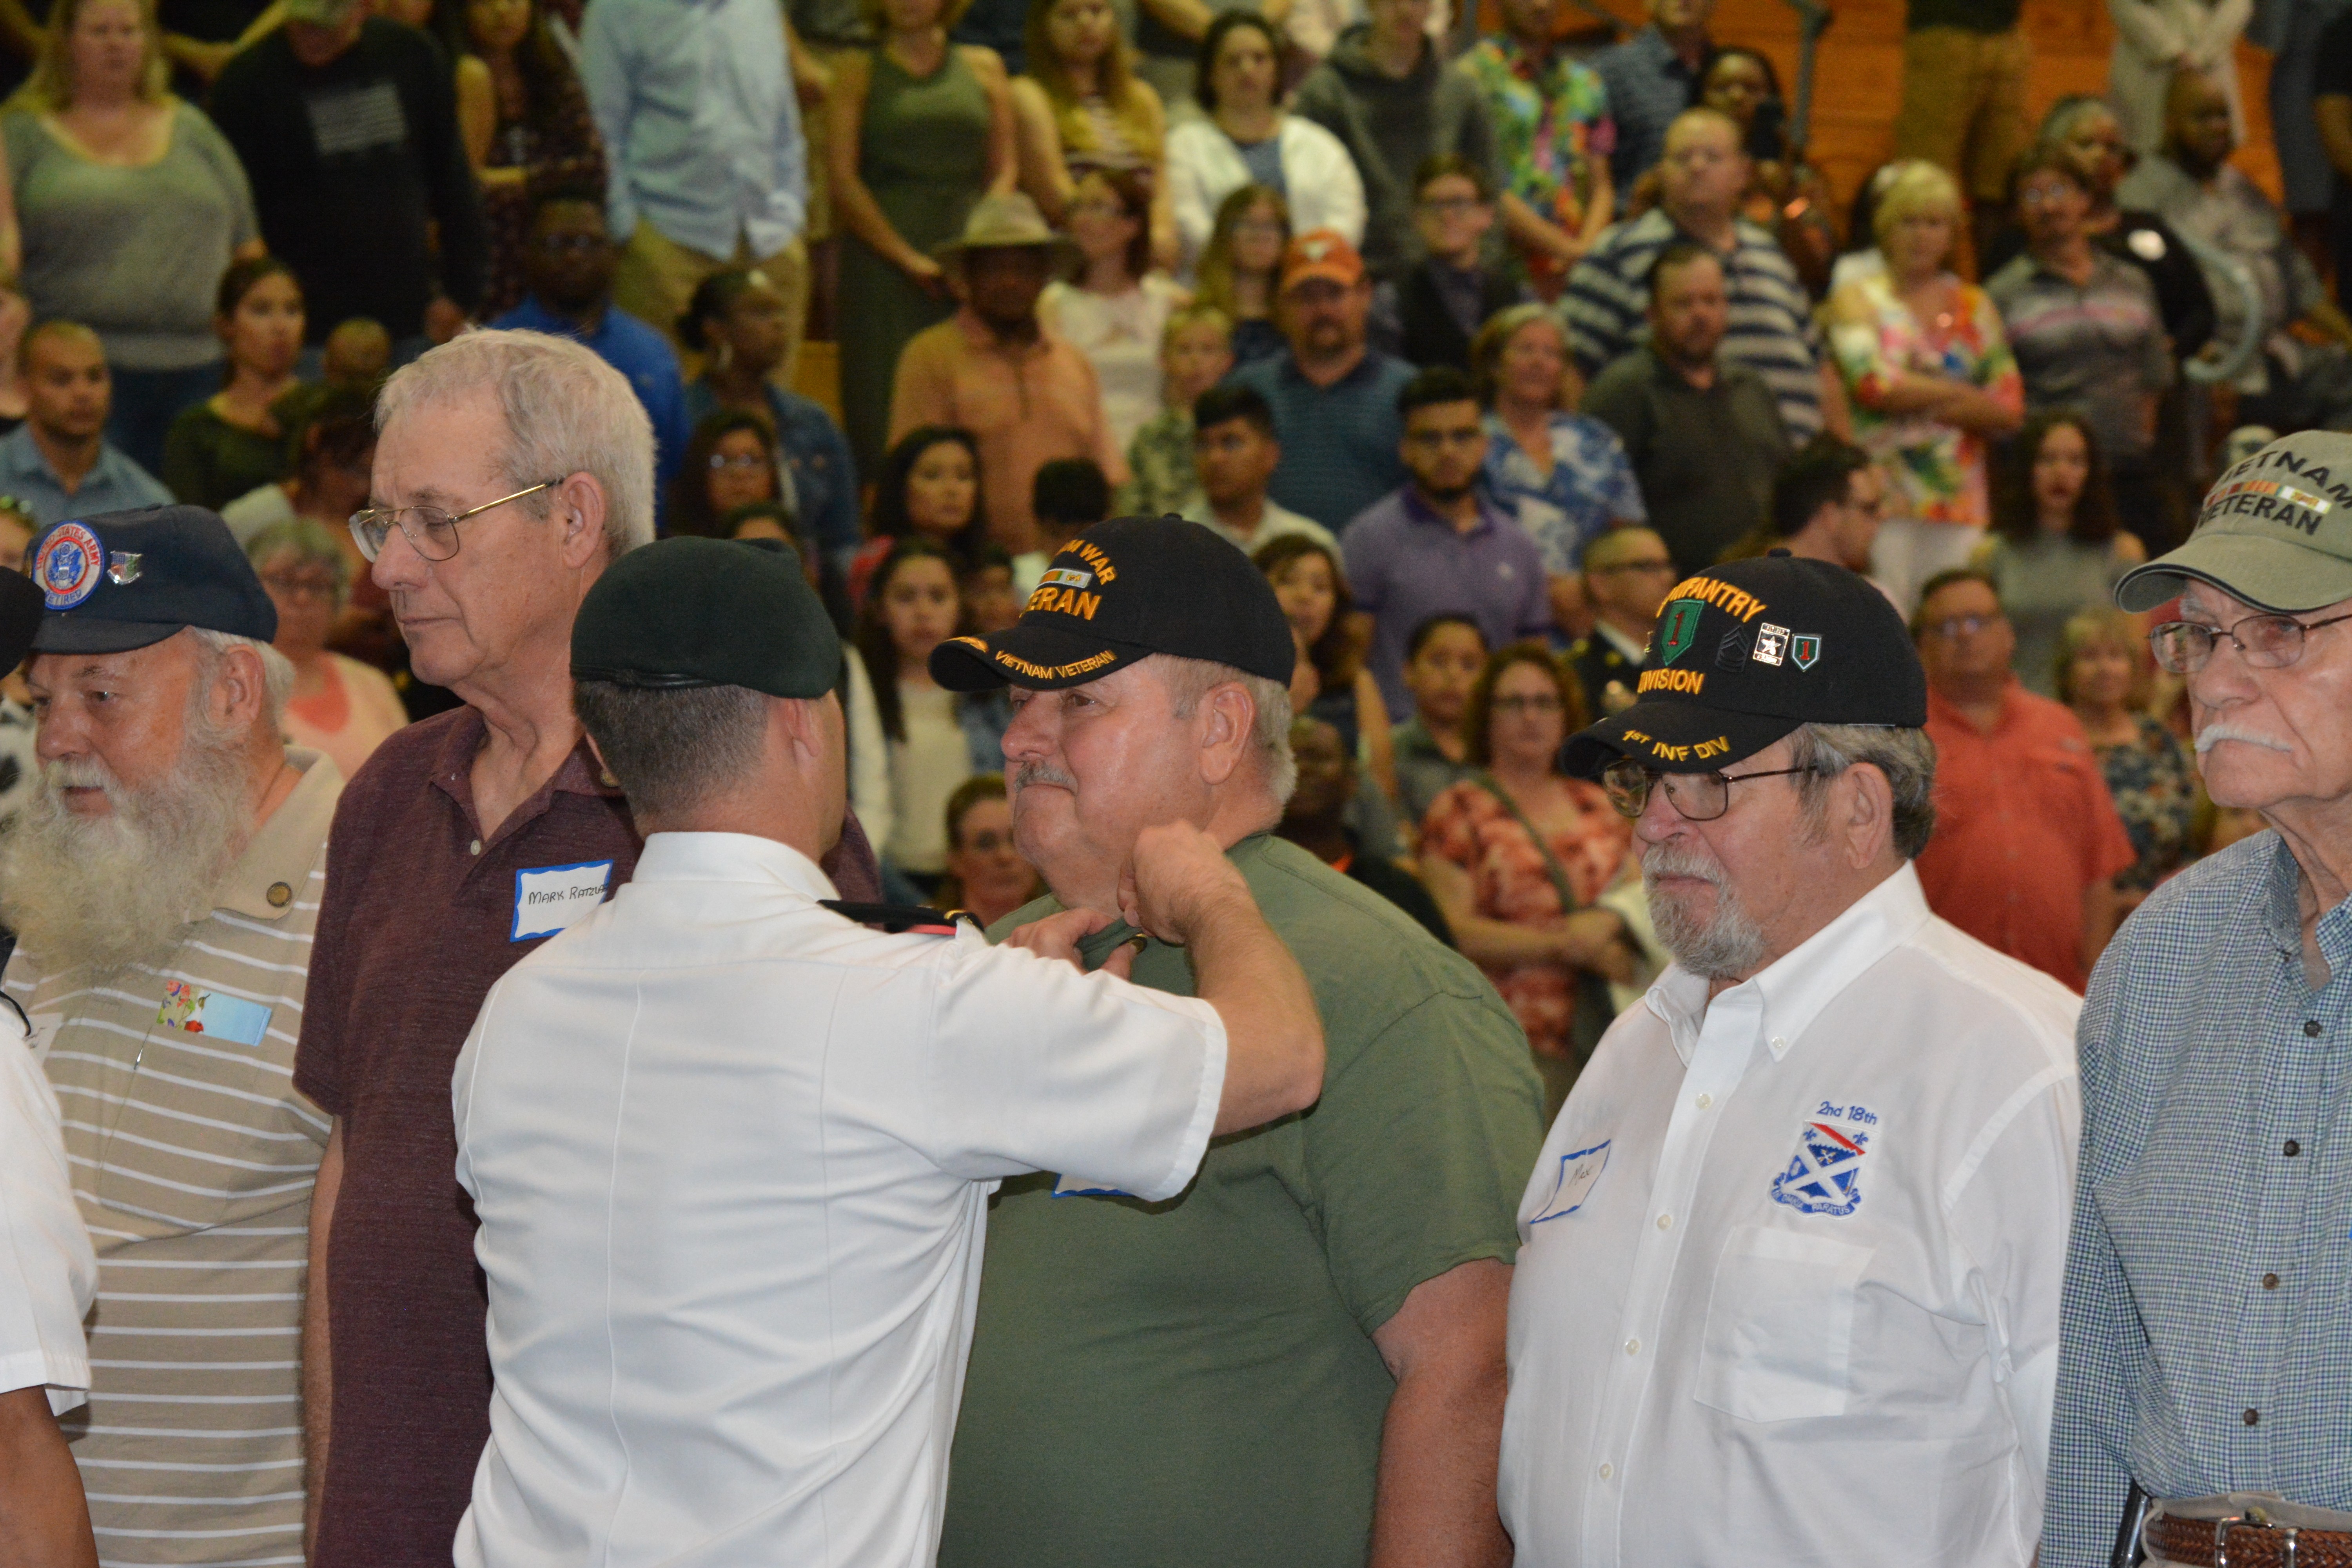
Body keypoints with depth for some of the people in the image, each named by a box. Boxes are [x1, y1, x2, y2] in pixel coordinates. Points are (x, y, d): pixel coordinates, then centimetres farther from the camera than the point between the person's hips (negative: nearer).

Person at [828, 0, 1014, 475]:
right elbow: (842, 178, -1)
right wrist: (908, 258, -8)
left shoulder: (984, 67, 15)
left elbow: (1004, 168, 12)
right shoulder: (856, 71, 6)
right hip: (884, 262, -2)